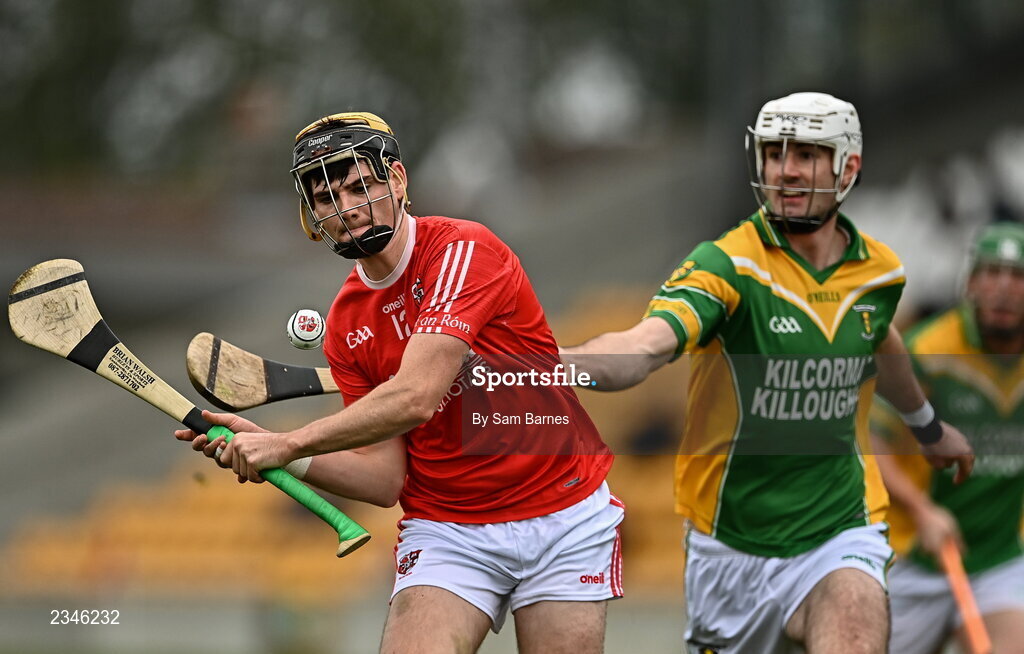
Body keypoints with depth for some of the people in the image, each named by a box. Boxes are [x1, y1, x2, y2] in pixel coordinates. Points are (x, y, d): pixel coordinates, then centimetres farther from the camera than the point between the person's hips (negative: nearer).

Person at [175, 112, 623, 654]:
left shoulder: (462, 249, -14)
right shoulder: (345, 328, 5)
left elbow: (416, 397, -24)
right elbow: (386, 478, 2)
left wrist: (289, 444, -21)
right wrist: (276, 455, -10)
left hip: (564, 519, -3)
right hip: (447, 530, 3)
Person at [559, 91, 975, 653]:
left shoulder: (880, 272, 1)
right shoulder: (724, 265, -15)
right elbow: (645, 347, -34)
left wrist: (929, 424, 45)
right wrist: (560, 361, -56)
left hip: (838, 538, 1)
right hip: (730, 550, -1)